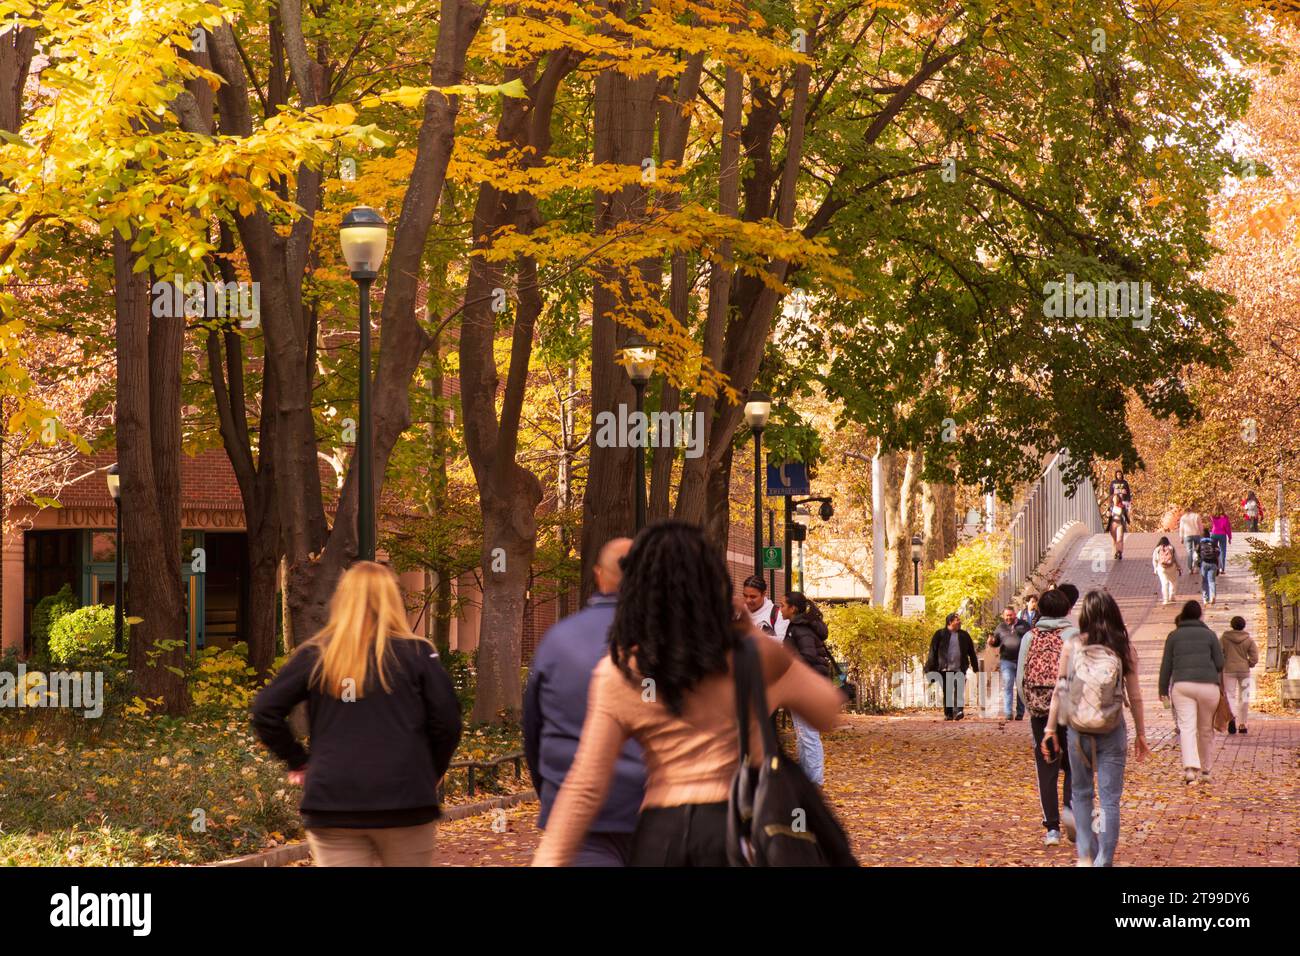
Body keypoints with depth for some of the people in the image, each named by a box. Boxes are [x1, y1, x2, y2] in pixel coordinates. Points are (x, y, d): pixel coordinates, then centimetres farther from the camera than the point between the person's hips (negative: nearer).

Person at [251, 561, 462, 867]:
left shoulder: (315, 655, 4)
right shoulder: (416, 653, 0)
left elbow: (265, 712, -1)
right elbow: (447, 722, -3)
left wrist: (297, 760, 9)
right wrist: (430, 775, 11)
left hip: (332, 803, 1)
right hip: (404, 802, -1)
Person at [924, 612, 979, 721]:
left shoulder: (964, 635, 13)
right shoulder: (940, 634, 4)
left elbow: (971, 653, 17)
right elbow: (933, 652, 2)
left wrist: (975, 668, 16)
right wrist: (930, 668, -3)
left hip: (959, 669, 1)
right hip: (945, 669, -1)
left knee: (959, 691, -13)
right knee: (947, 693, 4)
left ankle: (958, 711, -23)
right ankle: (948, 714, 12)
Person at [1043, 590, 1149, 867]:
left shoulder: (1072, 647, -4)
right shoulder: (1124, 649, -5)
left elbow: (1059, 691, -1)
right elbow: (1134, 696, 0)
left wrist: (1050, 728, 8)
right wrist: (1140, 733, 9)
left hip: (1079, 730, 1)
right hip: (1112, 731, -1)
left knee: (1081, 794, 18)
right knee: (1109, 799, 3)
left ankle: (1085, 856, 19)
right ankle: (1104, 861, -1)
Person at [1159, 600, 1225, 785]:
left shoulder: (1174, 635, 9)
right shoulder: (1209, 634, 7)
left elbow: (1166, 665, 9)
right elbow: (1220, 664, 7)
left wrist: (1163, 690, 16)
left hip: (1182, 685, 0)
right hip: (1208, 685, 0)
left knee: (1187, 727, -6)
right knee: (1206, 729, 13)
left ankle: (1190, 767, -26)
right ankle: (1205, 769, 21)